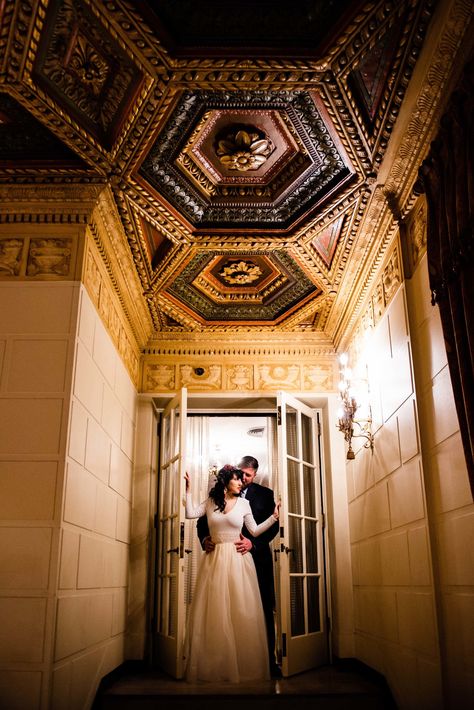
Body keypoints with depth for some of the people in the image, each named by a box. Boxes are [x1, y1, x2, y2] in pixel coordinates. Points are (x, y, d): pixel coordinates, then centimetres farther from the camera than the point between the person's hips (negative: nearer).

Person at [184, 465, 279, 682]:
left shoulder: (243, 503, 6)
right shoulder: (211, 501, 9)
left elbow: (255, 531, 8)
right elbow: (190, 514, 2)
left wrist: (274, 517, -1)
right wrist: (188, 491, 0)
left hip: (238, 560, -1)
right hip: (215, 560, 1)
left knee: (241, 612, -1)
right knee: (215, 613, 2)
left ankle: (244, 666, 9)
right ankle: (214, 667, 12)